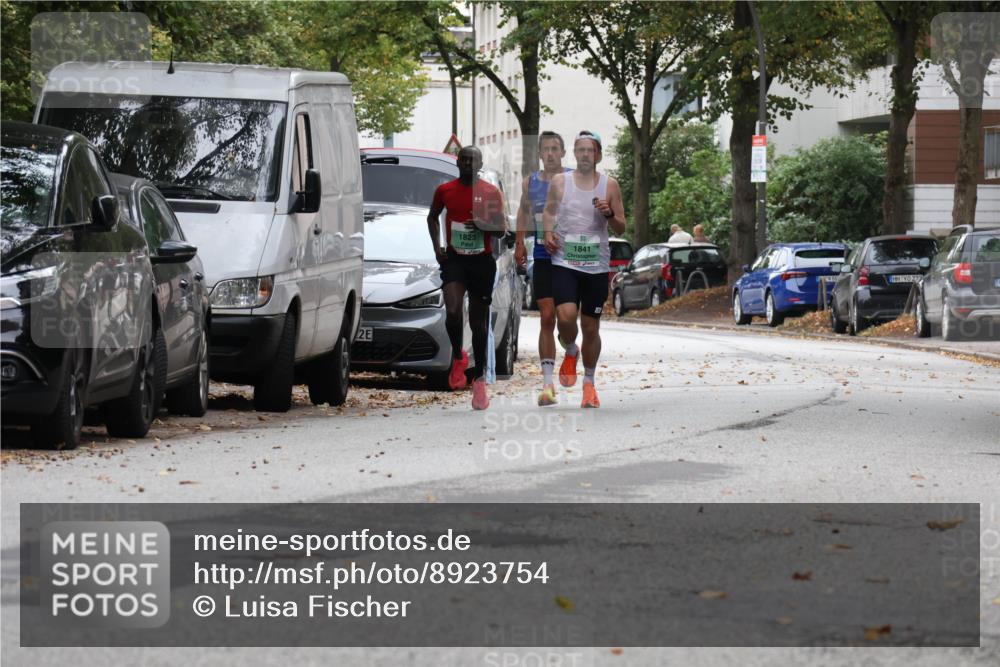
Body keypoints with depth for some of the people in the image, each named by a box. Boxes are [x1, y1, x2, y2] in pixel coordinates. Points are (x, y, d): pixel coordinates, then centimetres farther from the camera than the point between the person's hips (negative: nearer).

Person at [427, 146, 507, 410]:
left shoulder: (490, 193, 0)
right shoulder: (445, 190, 4)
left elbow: (501, 228, -2)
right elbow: (433, 217, 21)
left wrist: (483, 225, -23)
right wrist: (437, 247, 7)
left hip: (482, 262, 0)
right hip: (454, 260, 0)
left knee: (479, 323, 5)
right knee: (452, 312, -22)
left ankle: (479, 379, 17)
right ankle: (458, 356, 5)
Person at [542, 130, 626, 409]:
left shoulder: (609, 185, 4)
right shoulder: (560, 182, 5)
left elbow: (621, 228, 7)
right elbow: (548, 211, 19)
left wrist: (609, 214, -13)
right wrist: (548, 232, -1)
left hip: (596, 265, 1)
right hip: (564, 262, -1)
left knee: (591, 327, 6)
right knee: (566, 316, -21)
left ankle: (589, 384, 22)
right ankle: (571, 352, 13)